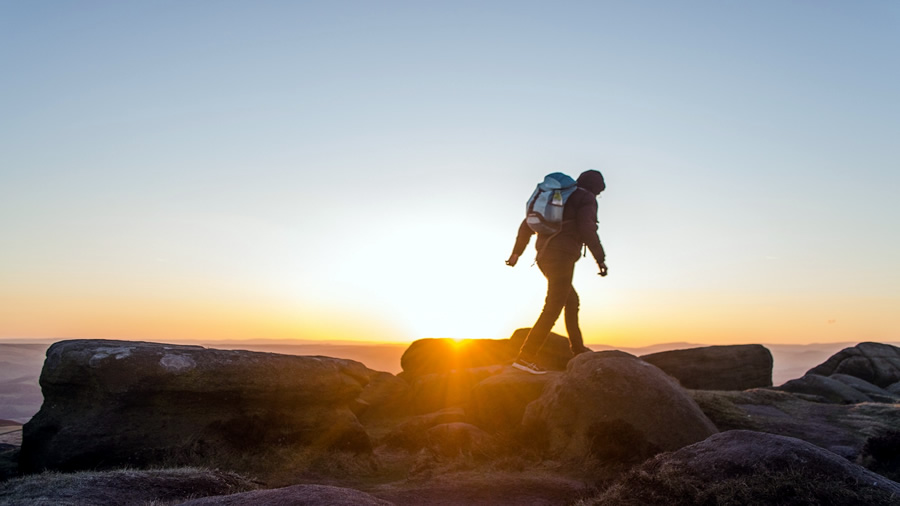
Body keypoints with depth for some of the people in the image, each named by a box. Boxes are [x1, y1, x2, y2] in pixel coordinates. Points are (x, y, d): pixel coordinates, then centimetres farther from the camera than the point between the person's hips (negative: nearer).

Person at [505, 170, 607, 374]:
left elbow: (527, 224, 19)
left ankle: (577, 347, 36)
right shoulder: (586, 199, 1)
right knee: (553, 308, -12)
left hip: (545, 257, 9)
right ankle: (525, 357, -21)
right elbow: (587, 229, -16)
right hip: (562, 257, -9)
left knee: (572, 300, 25)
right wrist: (600, 259, -13)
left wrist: (517, 252, 20)